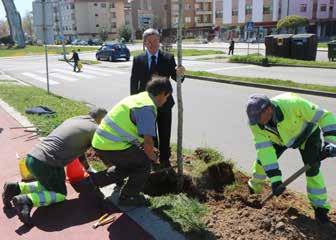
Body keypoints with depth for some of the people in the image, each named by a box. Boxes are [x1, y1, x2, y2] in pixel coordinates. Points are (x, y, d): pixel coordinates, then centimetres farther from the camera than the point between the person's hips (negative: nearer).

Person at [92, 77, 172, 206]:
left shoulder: (138, 97, 15)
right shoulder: (148, 107, -17)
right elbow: (148, 142, -21)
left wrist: (149, 149, 29)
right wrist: (153, 157, 0)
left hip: (100, 141, 10)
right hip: (111, 147, -10)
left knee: (132, 158, 27)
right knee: (145, 162, 3)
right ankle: (127, 197, 11)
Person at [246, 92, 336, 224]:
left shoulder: (293, 104, -44)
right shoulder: (255, 123, -31)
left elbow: (325, 117, -36)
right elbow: (265, 149, -31)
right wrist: (275, 179, -34)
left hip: (307, 132, -3)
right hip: (280, 137, 3)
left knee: (312, 168, -14)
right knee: (262, 159, -3)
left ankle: (320, 207, 3)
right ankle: (254, 187, 27)